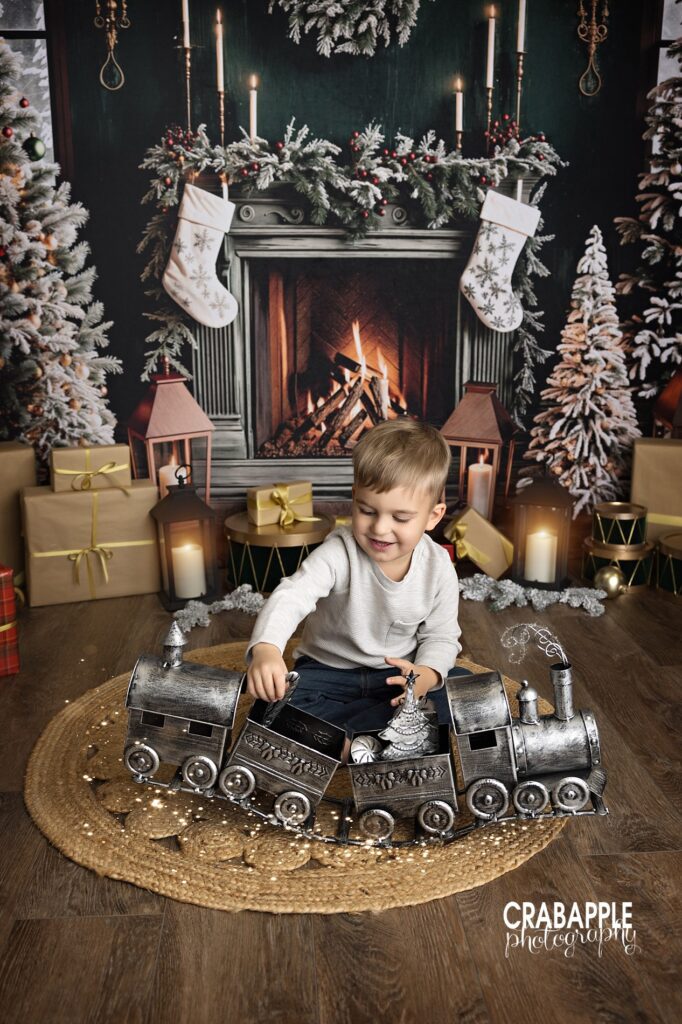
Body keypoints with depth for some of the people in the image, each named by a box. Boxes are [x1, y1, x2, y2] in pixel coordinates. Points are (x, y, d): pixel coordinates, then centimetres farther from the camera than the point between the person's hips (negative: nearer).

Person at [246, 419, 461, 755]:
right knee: (275, 706, -26)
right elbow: (290, 596, -38)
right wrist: (265, 649, -59)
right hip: (328, 670, -2)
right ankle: (392, 728, -20)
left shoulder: (438, 568, -14)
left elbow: (440, 636, -3)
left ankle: (341, 738, -20)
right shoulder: (339, 553, -24)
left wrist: (427, 674, -27)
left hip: (397, 677, 2)